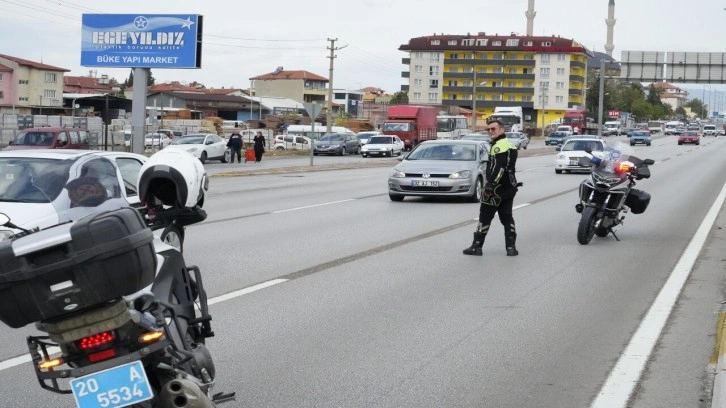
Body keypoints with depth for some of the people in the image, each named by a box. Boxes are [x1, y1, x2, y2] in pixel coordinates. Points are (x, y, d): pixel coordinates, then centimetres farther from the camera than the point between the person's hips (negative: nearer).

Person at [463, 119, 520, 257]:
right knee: (507, 218, 11)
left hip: (497, 189, -9)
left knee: (485, 217, -3)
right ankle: (511, 247, 8)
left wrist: (490, 185, -26)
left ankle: (477, 246, 0)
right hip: (509, 188, 10)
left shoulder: (499, 146, -15)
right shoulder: (510, 145, 18)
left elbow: (499, 168, -25)